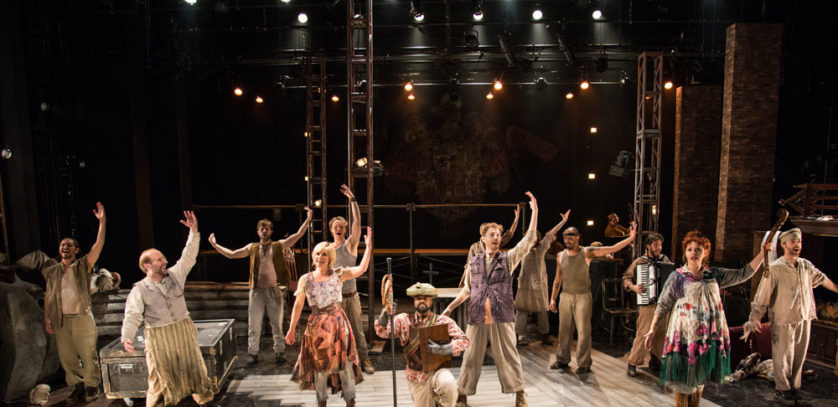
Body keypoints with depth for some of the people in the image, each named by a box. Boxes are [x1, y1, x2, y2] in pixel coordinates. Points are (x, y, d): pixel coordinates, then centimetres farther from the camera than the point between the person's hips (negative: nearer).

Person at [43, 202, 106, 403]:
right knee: (66, 357, 10)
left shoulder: (83, 265, 0)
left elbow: (98, 245, -11)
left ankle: (91, 387, 15)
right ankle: (77, 386, 24)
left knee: (88, 355, 1)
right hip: (60, 320, 4)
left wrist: (102, 222, -19)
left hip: (81, 318, -3)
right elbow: (48, 295, 13)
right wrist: (47, 317, 5)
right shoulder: (51, 271, 11)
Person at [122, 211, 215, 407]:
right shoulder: (139, 290, -7)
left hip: (184, 332, 4)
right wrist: (127, 337, -29)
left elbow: (189, 257, -2)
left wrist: (194, 232, -11)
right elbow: (132, 316, -13)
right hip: (158, 338, -3)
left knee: (194, 367, 11)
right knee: (161, 376, 4)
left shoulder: (174, 275, 3)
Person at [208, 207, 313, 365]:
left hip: (275, 290, -2)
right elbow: (231, 254, 14)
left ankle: (279, 352, 18)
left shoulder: (279, 245, 3)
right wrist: (215, 244, 12)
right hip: (257, 290, 2)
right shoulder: (252, 248, 9)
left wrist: (308, 219, -13)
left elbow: (298, 235, -5)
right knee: (254, 325, 7)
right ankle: (252, 353, 21)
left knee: (277, 324, 6)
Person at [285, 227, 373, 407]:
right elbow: (298, 305, 3)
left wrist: (368, 247, -23)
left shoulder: (338, 274, -4)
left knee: (344, 362, 4)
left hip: (337, 323, -1)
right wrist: (292, 329, 4)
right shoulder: (305, 279, -1)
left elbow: (361, 269, -17)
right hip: (316, 326, 1)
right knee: (319, 364, 11)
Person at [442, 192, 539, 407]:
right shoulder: (474, 263, 10)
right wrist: (450, 308, 11)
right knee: (471, 357, 9)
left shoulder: (508, 259, 3)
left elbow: (529, 239, -5)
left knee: (508, 356, 6)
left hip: (502, 317, -2)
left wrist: (534, 211, -11)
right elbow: (466, 290, 17)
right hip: (477, 317, 2)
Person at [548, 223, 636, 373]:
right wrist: (553, 298, 10)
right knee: (564, 330, 10)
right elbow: (557, 279, 12)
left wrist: (631, 238, -19)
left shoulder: (587, 253, -6)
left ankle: (584, 363, 9)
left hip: (583, 296, -3)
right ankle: (562, 360, 24)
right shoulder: (561, 256, 5)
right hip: (565, 296, 4)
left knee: (583, 331, -1)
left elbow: (613, 249, -10)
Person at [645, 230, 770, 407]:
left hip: (709, 335, 4)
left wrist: (762, 254, 2)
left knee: (700, 377, 14)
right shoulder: (677, 276, -4)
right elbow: (662, 305, -1)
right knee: (683, 377, 1)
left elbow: (744, 274, 11)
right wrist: (652, 329, -3)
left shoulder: (715, 274, 8)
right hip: (685, 335, -4)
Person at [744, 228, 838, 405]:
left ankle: (794, 387, 29)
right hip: (783, 322, -5)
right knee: (783, 358, 3)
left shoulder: (806, 266, 5)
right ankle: (782, 389, 20)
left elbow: (822, 279, 26)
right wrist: (755, 317, -19)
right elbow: (762, 296, -13)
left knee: (799, 357, 13)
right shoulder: (775, 268, -12)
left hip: (804, 319, 5)